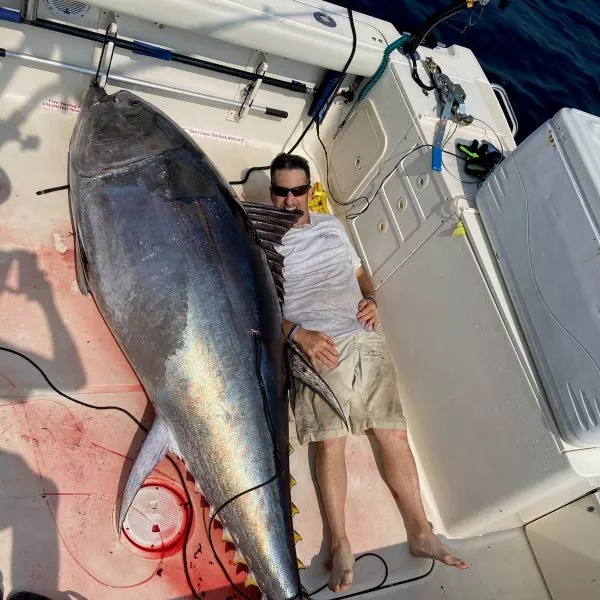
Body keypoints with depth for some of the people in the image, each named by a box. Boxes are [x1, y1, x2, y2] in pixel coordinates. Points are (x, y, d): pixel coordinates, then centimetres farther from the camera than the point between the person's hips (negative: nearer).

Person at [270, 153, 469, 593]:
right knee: (331, 442, -11)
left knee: (395, 434, 1)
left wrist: (371, 299, 6)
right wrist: (299, 334, -17)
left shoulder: (332, 226, 20)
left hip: (367, 341, 4)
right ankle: (341, 545, 2)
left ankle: (421, 533, 11)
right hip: (319, 347, -4)